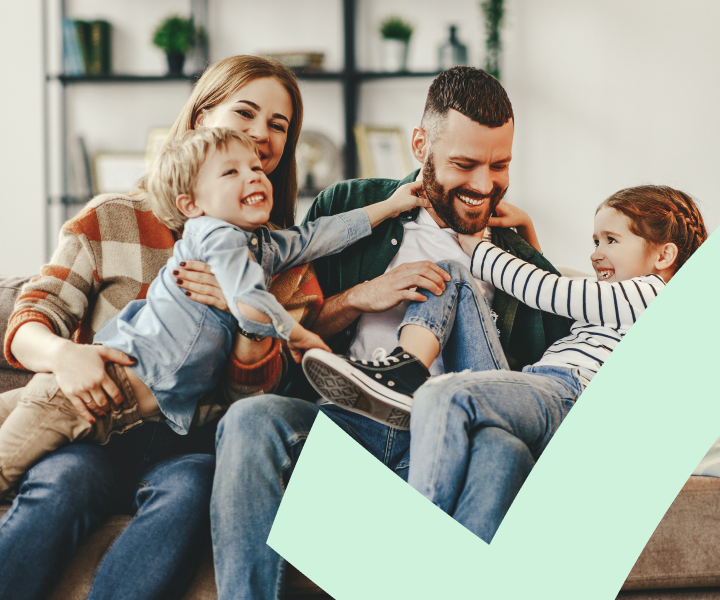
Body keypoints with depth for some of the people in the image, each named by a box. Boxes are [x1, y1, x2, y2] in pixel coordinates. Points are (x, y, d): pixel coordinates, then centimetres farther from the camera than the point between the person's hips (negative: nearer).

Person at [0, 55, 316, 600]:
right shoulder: (112, 220, 10)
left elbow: (256, 390, 9)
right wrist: (61, 355, -22)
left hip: (192, 443, 1)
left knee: (189, 489, -35)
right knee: (64, 482, -35)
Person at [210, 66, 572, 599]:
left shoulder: (519, 260, 20)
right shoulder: (347, 209, 16)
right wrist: (361, 297, -1)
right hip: (335, 421, 0)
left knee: (506, 454, -34)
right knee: (253, 419, -32)